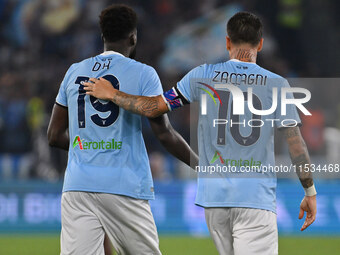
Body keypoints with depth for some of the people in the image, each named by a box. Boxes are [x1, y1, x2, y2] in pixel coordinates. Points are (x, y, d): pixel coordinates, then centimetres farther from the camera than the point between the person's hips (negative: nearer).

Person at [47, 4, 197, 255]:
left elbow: (55, 135, 16)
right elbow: (165, 134, -6)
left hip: (77, 187, 3)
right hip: (125, 187, -3)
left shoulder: (74, 72, 13)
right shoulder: (142, 74, 0)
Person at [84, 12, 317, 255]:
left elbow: (154, 107, 5)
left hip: (214, 196, 3)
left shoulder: (203, 75, 3)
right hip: (256, 198, -3)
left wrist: (111, 94, 20)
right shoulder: (276, 84, 0)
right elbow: (296, 143, -2)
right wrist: (310, 192, 5)